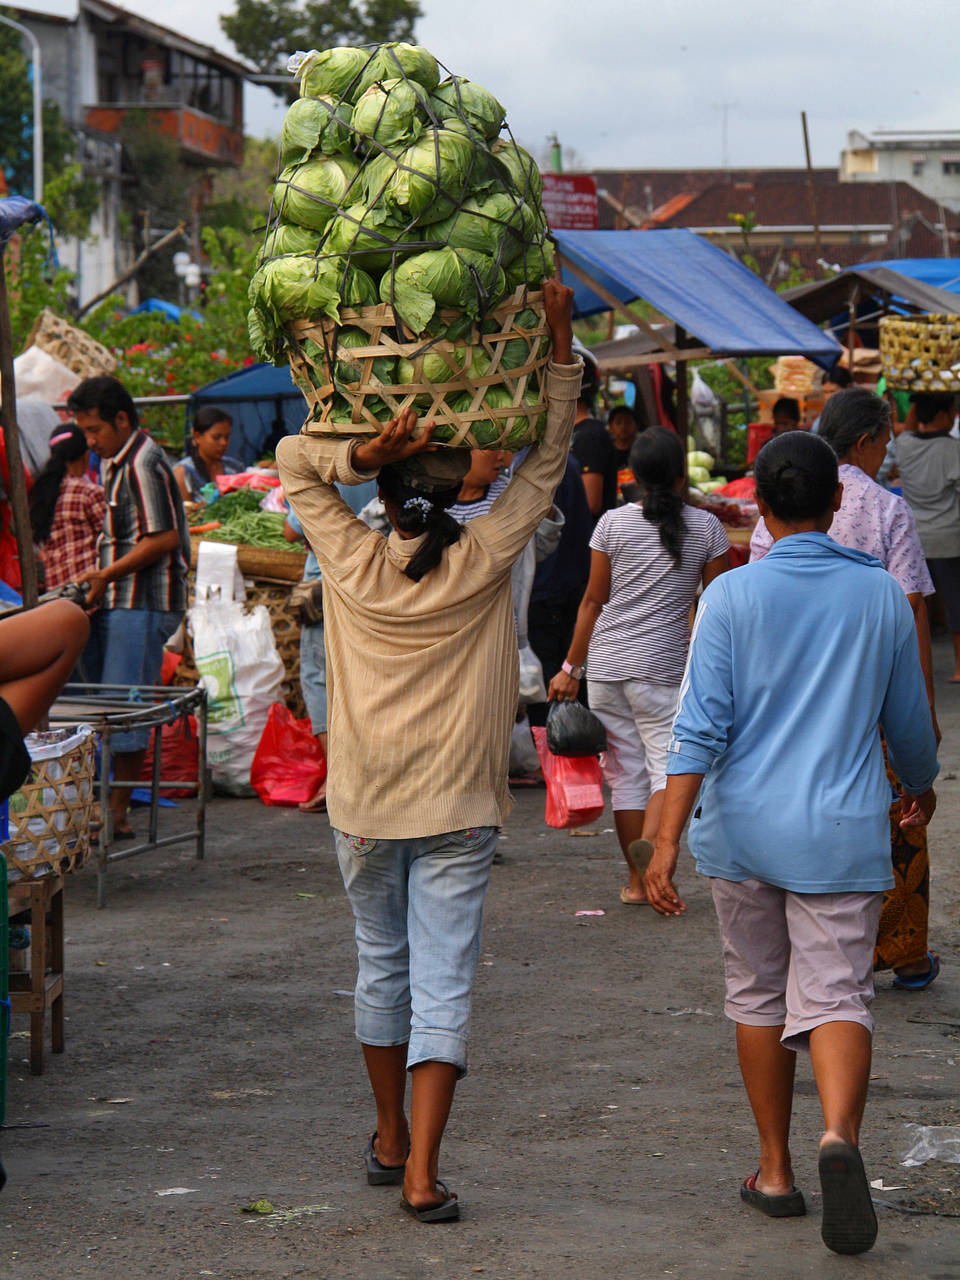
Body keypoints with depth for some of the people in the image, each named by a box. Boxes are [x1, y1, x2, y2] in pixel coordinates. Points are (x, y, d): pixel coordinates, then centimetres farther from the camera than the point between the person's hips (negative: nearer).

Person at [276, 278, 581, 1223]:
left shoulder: (354, 565, -7)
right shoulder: (484, 562, -8)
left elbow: (293, 459, 5)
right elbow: (547, 460, 2)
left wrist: (358, 456, -14)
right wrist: (560, 339, 0)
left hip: (365, 807, 2)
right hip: (458, 807, -2)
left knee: (383, 967, 18)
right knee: (443, 984, -2)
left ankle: (389, 1139, 30)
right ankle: (421, 1171, -10)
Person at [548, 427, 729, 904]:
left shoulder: (613, 523, 0)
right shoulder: (706, 527, -1)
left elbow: (593, 601, 2)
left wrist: (571, 667, 9)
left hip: (606, 664, 2)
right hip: (664, 665, -2)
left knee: (624, 769, 9)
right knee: (669, 762, 0)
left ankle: (637, 881, 14)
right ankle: (650, 842, -30)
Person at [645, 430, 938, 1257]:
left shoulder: (733, 597, -6)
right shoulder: (882, 597, 1)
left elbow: (702, 727, -12)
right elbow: (908, 722, 11)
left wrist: (667, 844, -13)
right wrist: (920, 785, 33)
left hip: (745, 831, 0)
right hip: (841, 835, 0)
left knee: (759, 996, 16)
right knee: (837, 1000, -3)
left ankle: (776, 1171, 23)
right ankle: (841, 1137, -31)